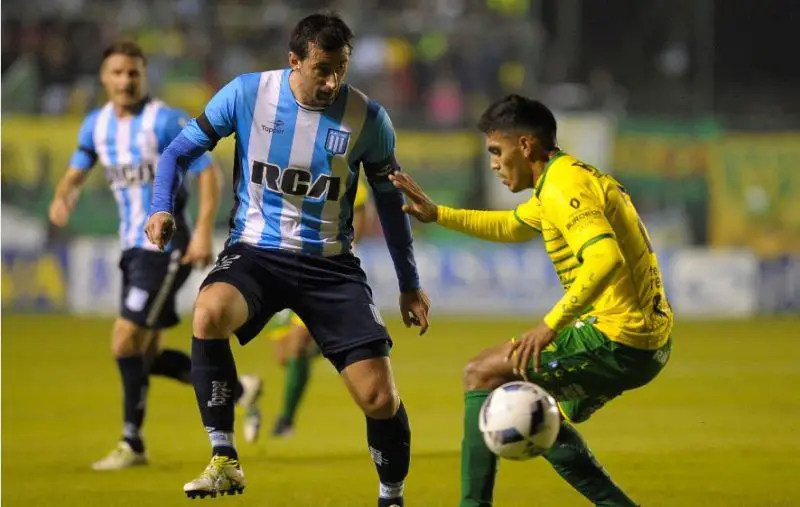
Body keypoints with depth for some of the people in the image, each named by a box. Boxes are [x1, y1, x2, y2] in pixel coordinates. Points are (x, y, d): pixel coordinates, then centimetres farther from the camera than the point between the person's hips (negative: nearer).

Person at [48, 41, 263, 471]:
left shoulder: (165, 121, -14)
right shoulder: (97, 124, 6)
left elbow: (209, 172, -14)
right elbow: (77, 172, 17)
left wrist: (203, 231, -23)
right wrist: (63, 198, -7)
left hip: (164, 248, -8)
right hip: (133, 246, 8)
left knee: (126, 341, -12)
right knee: (147, 354, 10)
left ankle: (132, 444, 0)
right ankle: (239, 389, 25)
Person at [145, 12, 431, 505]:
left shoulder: (368, 118, -6)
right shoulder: (246, 94, -8)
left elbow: (390, 199, 9)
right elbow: (181, 151, 2)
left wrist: (410, 284, 13)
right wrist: (163, 208, -17)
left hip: (331, 263, 1)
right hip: (256, 252, -1)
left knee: (381, 399, -10)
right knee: (210, 313, -36)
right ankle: (225, 460, -22)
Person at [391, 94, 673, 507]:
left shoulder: (563, 186, -15)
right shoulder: (570, 178, 17)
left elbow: (606, 258, -31)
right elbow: (510, 226, 35)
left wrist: (552, 324, -31)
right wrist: (437, 214, 26)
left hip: (619, 341, -10)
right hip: (649, 341, 10)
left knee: (482, 375, -4)